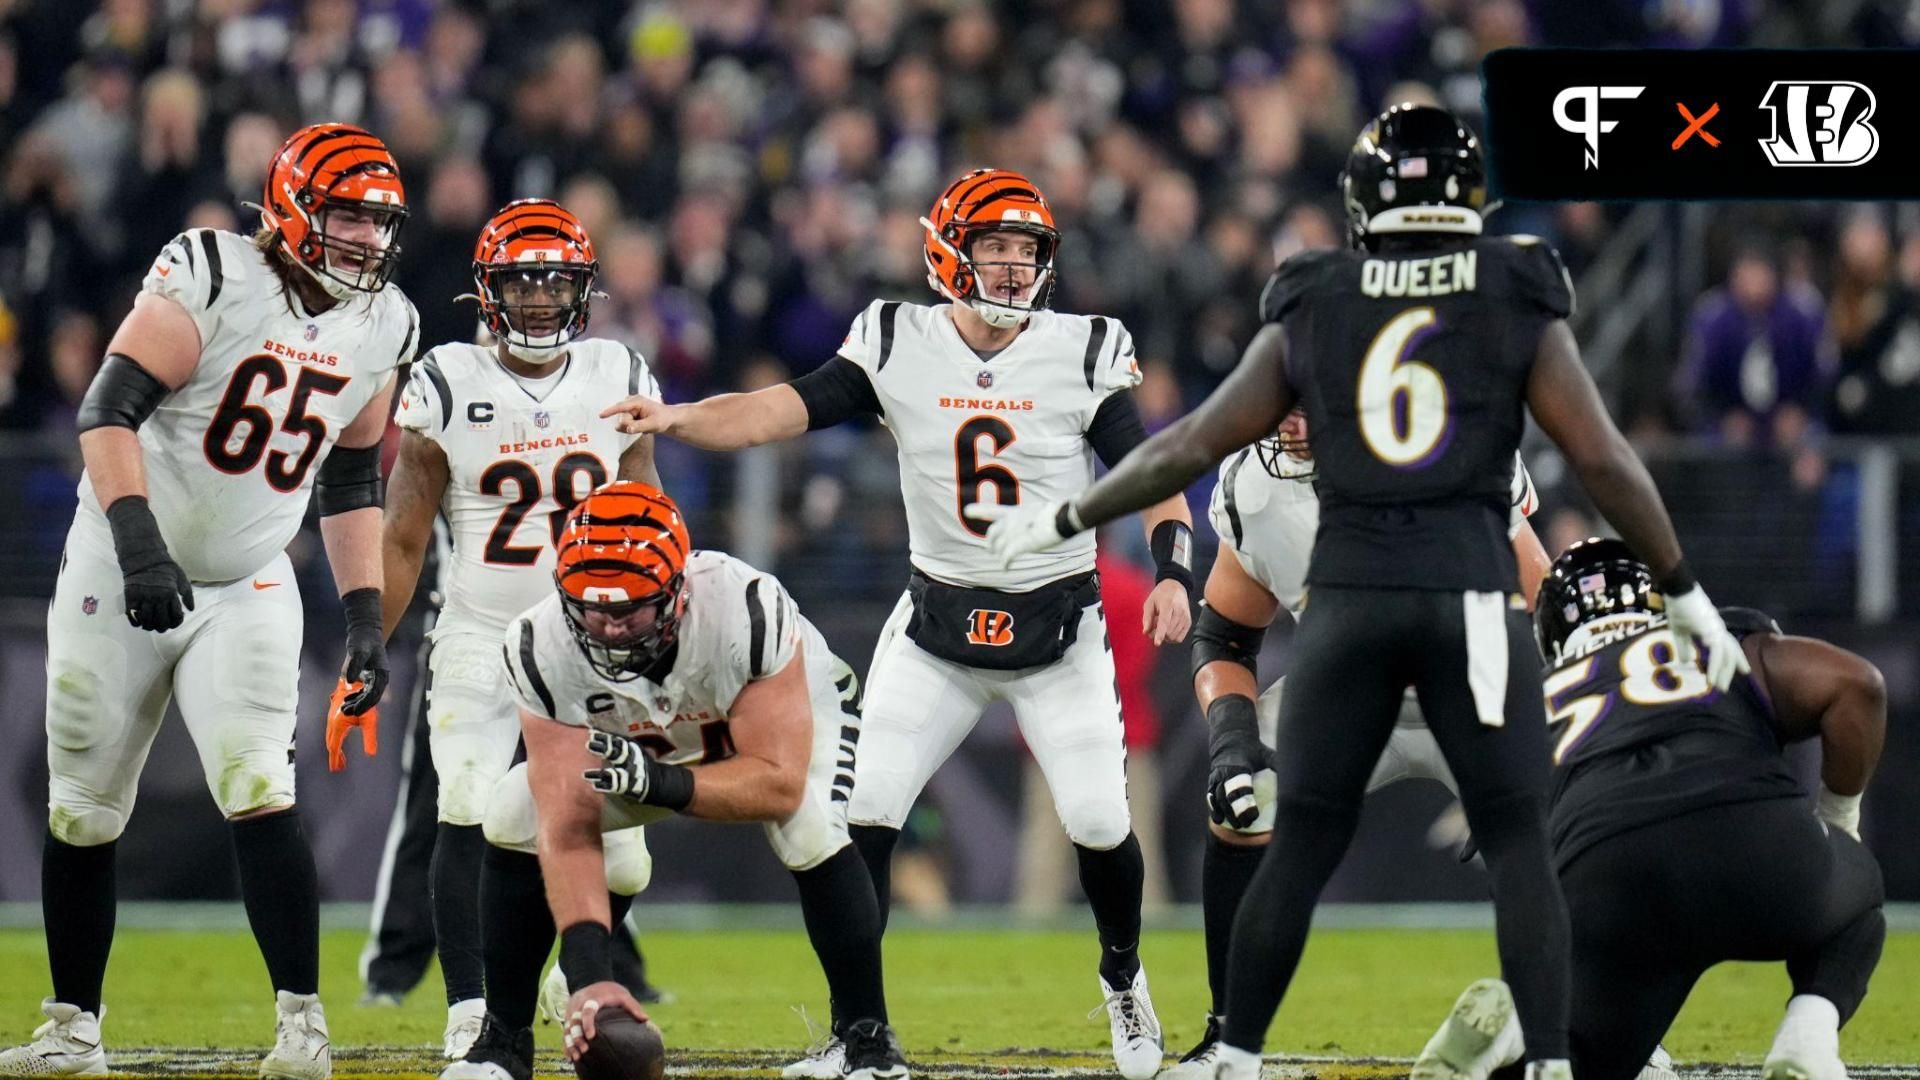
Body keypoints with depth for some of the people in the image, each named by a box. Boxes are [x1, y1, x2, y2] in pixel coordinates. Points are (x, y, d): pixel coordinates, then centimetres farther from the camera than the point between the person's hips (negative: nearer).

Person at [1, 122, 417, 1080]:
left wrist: (365, 618, 5)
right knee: (82, 815, 6)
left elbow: (350, 483, 12)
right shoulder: (210, 275, -16)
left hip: (248, 589, 2)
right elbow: (109, 409, -22)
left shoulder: (382, 328, 2)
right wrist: (138, 541, -32)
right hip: (123, 571, -2)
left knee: (260, 794, -17)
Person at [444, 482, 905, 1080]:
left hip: (790, 717, -3)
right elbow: (569, 832, -36)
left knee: (810, 830, -32)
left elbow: (781, 782, -39)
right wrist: (588, 975, -46)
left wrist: (663, 785, -55)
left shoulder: (746, 611, -42)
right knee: (513, 820, -16)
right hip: (644, 745, 3)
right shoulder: (544, 650, -34)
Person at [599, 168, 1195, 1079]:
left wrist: (1173, 572, -22)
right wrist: (680, 419, -32)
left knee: (1099, 823, -6)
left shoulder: (1083, 354, -7)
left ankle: (1123, 978, 24)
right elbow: (789, 409, -16)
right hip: (938, 625, 1)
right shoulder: (898, 345, -6)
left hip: (1060, 624, -1)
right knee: (863, 815, -10)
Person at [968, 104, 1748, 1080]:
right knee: (1517, 846, 3)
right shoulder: (1518, 304, 4)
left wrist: (1063, 521, 25)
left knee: (1299, 848, 9)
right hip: (1472, 591, -2)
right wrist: (1685, 594, 10)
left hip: (1348, 594, 2)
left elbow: (1191, 446, 12)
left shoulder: (1310, 309, 9)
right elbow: (1603, 461, 1)